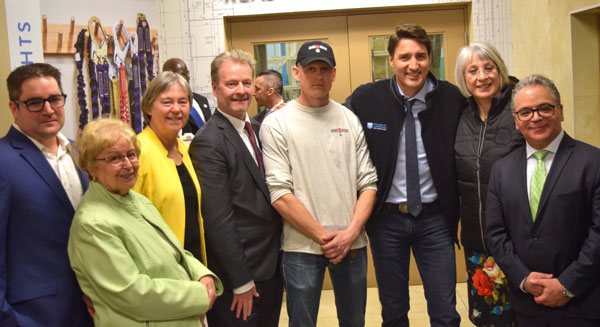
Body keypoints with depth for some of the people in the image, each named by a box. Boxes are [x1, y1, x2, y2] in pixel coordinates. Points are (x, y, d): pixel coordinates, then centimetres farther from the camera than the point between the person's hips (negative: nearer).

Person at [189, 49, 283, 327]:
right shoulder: (208, 142, -17)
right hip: (237, 275, -7)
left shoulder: (257, 130, 8)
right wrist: (241, 282, -16)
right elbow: (218, 220, -19)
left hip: (272, 266, 7)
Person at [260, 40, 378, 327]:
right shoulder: (276, 124, -4)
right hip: (301, 248, -3)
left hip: (352, 244, 4)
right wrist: (324, 237, -11)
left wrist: (351, 232, -8)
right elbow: (280, 194, -10)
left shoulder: (350, 120, 7)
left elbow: (368, 182, 5)